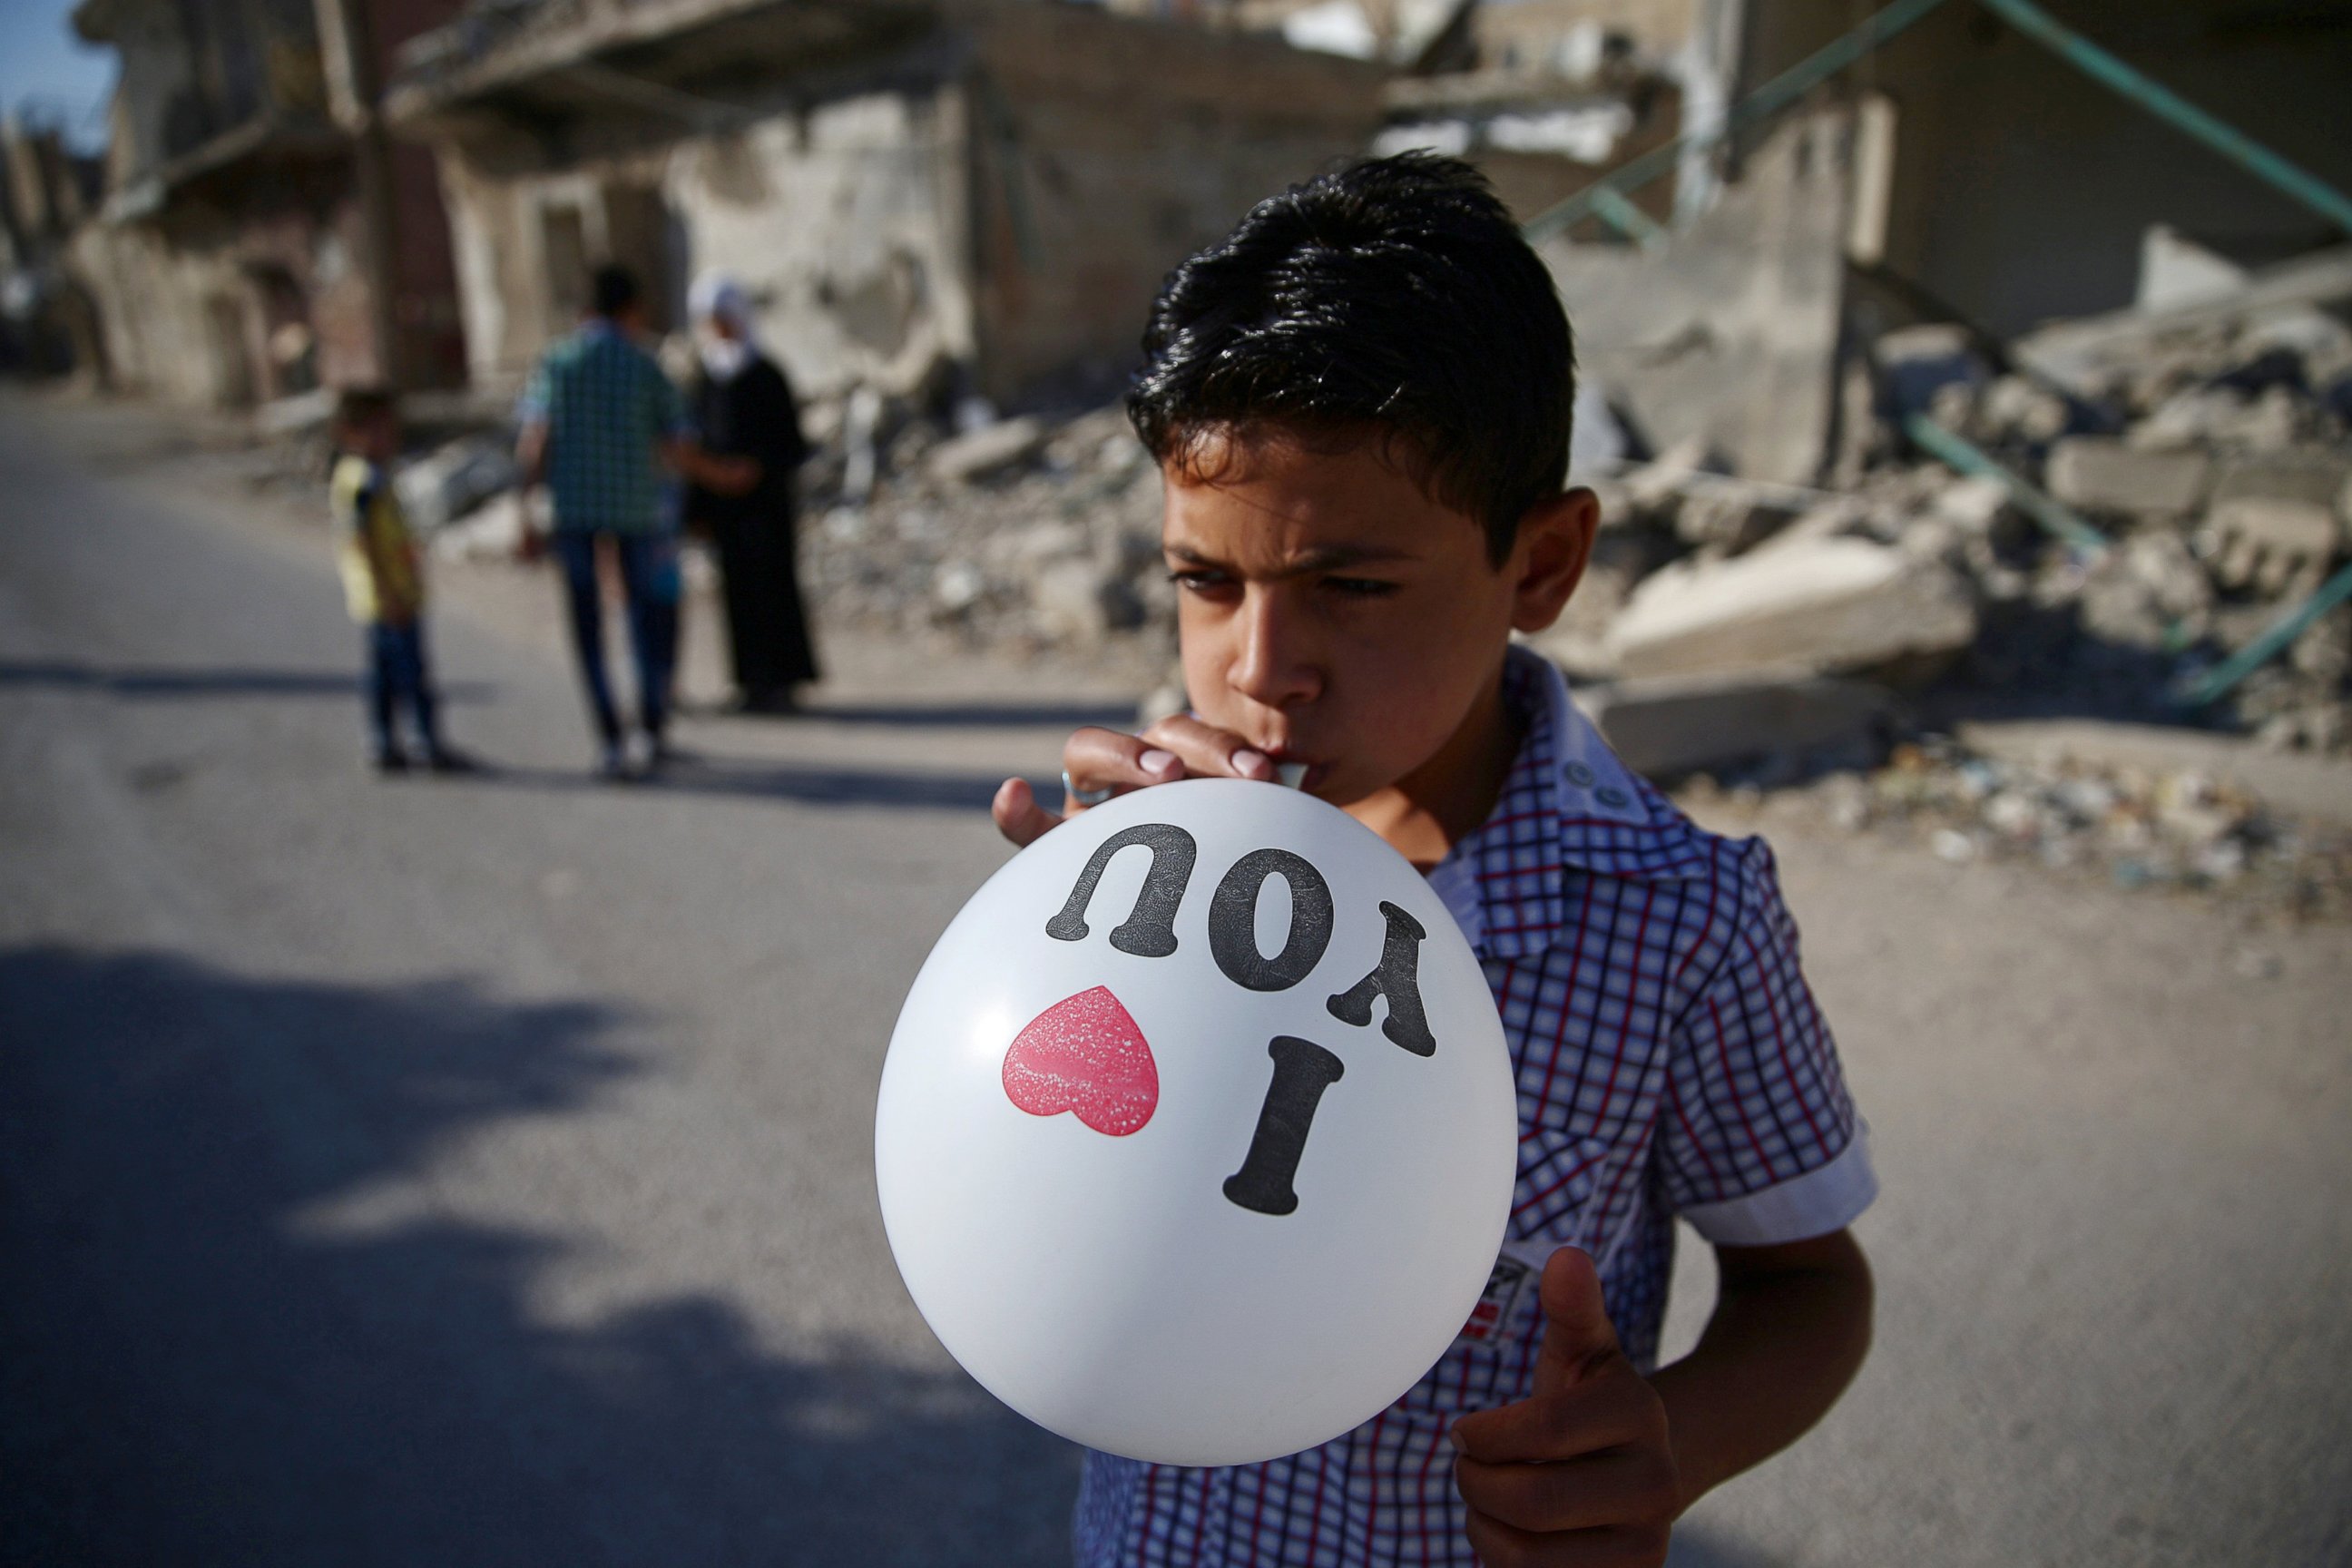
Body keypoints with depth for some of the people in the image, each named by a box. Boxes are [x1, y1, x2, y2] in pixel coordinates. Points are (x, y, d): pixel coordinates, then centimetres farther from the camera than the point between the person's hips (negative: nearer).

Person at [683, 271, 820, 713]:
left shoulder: (767, 376, -3)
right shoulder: (706, 383, 9)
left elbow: (790, 440, -5)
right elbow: (698, 446, 10)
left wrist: (759, 468, -21)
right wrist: (696, 508, 6)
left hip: (764, 500, -4)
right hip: (723, 503, 4)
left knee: (769, 585, -5)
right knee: (738, 589, 6)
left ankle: (777, 681, 1)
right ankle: (752, 679, 13)